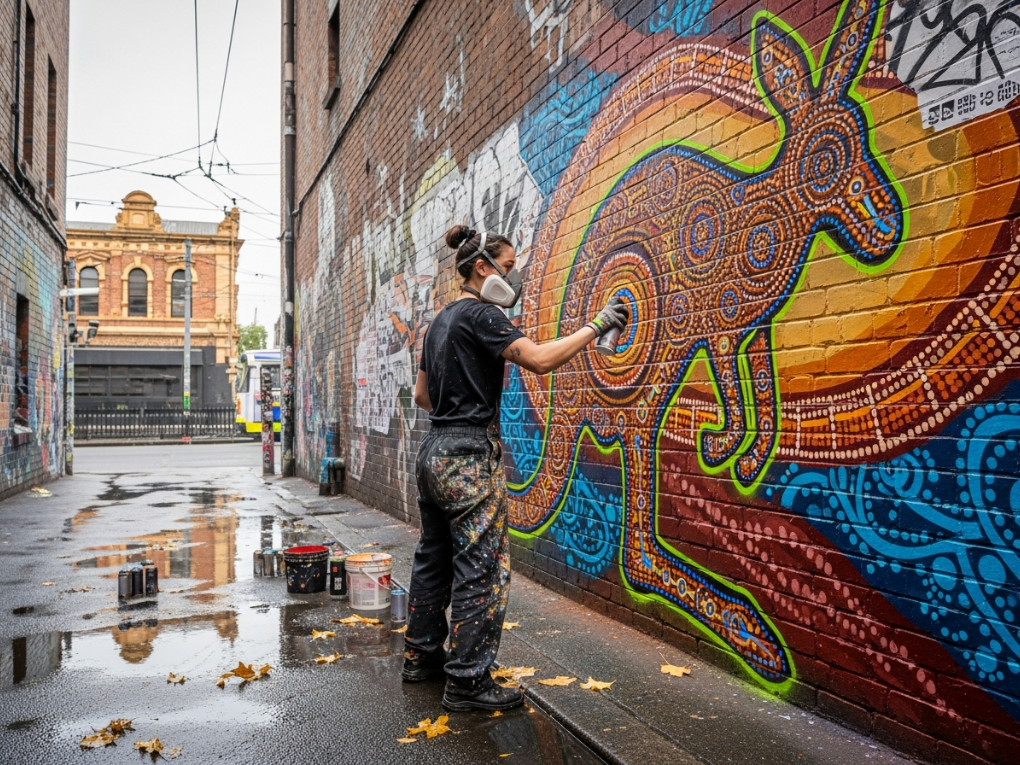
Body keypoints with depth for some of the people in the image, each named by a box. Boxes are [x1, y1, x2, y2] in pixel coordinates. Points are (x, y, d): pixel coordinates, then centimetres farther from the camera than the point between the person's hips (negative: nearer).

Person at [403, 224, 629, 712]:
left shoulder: (442, 320, 17)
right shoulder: (479, 314, -11)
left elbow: (421, 393, 22)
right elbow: (540, 359, -23)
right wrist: (596, 326, -16)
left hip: (435, 451, 10)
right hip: (470, 457, -10)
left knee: (435, 559, 17)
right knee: (482, 567, -3)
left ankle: (422, 656, 30)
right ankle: (467, 681, 4)